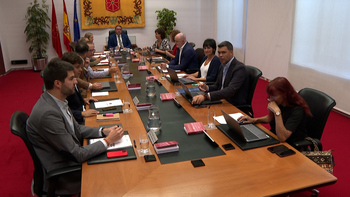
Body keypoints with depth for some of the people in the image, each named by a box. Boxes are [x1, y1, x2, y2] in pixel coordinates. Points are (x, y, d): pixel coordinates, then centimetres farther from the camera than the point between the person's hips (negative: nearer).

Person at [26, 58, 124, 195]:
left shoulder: (57, 100, -2)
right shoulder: (48, 114, -30)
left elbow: (76, 129, 11)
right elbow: (77, 155, -24)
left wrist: (103, 131, -3)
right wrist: (108, 141, -15)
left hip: (70, 156, 8)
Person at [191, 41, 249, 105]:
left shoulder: (240, 68, -18)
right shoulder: (223, 66, 8)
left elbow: (230, 90, -32)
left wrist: (206, 96, -42)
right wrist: (207, 87, -8)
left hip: (235, 106, -7)